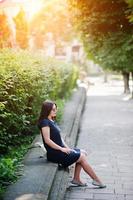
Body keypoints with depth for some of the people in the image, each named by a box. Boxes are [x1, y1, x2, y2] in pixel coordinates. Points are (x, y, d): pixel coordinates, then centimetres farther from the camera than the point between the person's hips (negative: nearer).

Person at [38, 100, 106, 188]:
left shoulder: (52, 121, 15)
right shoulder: (45, 122, -15)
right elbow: (47, 140, -22)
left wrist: (67, 148, 6)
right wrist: (62, 149, -18)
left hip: (60, 150, 9)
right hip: (54, 153, -9)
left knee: (82, 153, 9)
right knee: (82, 157, -6)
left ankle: (76, 179, 10)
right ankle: (96, 180, 7)